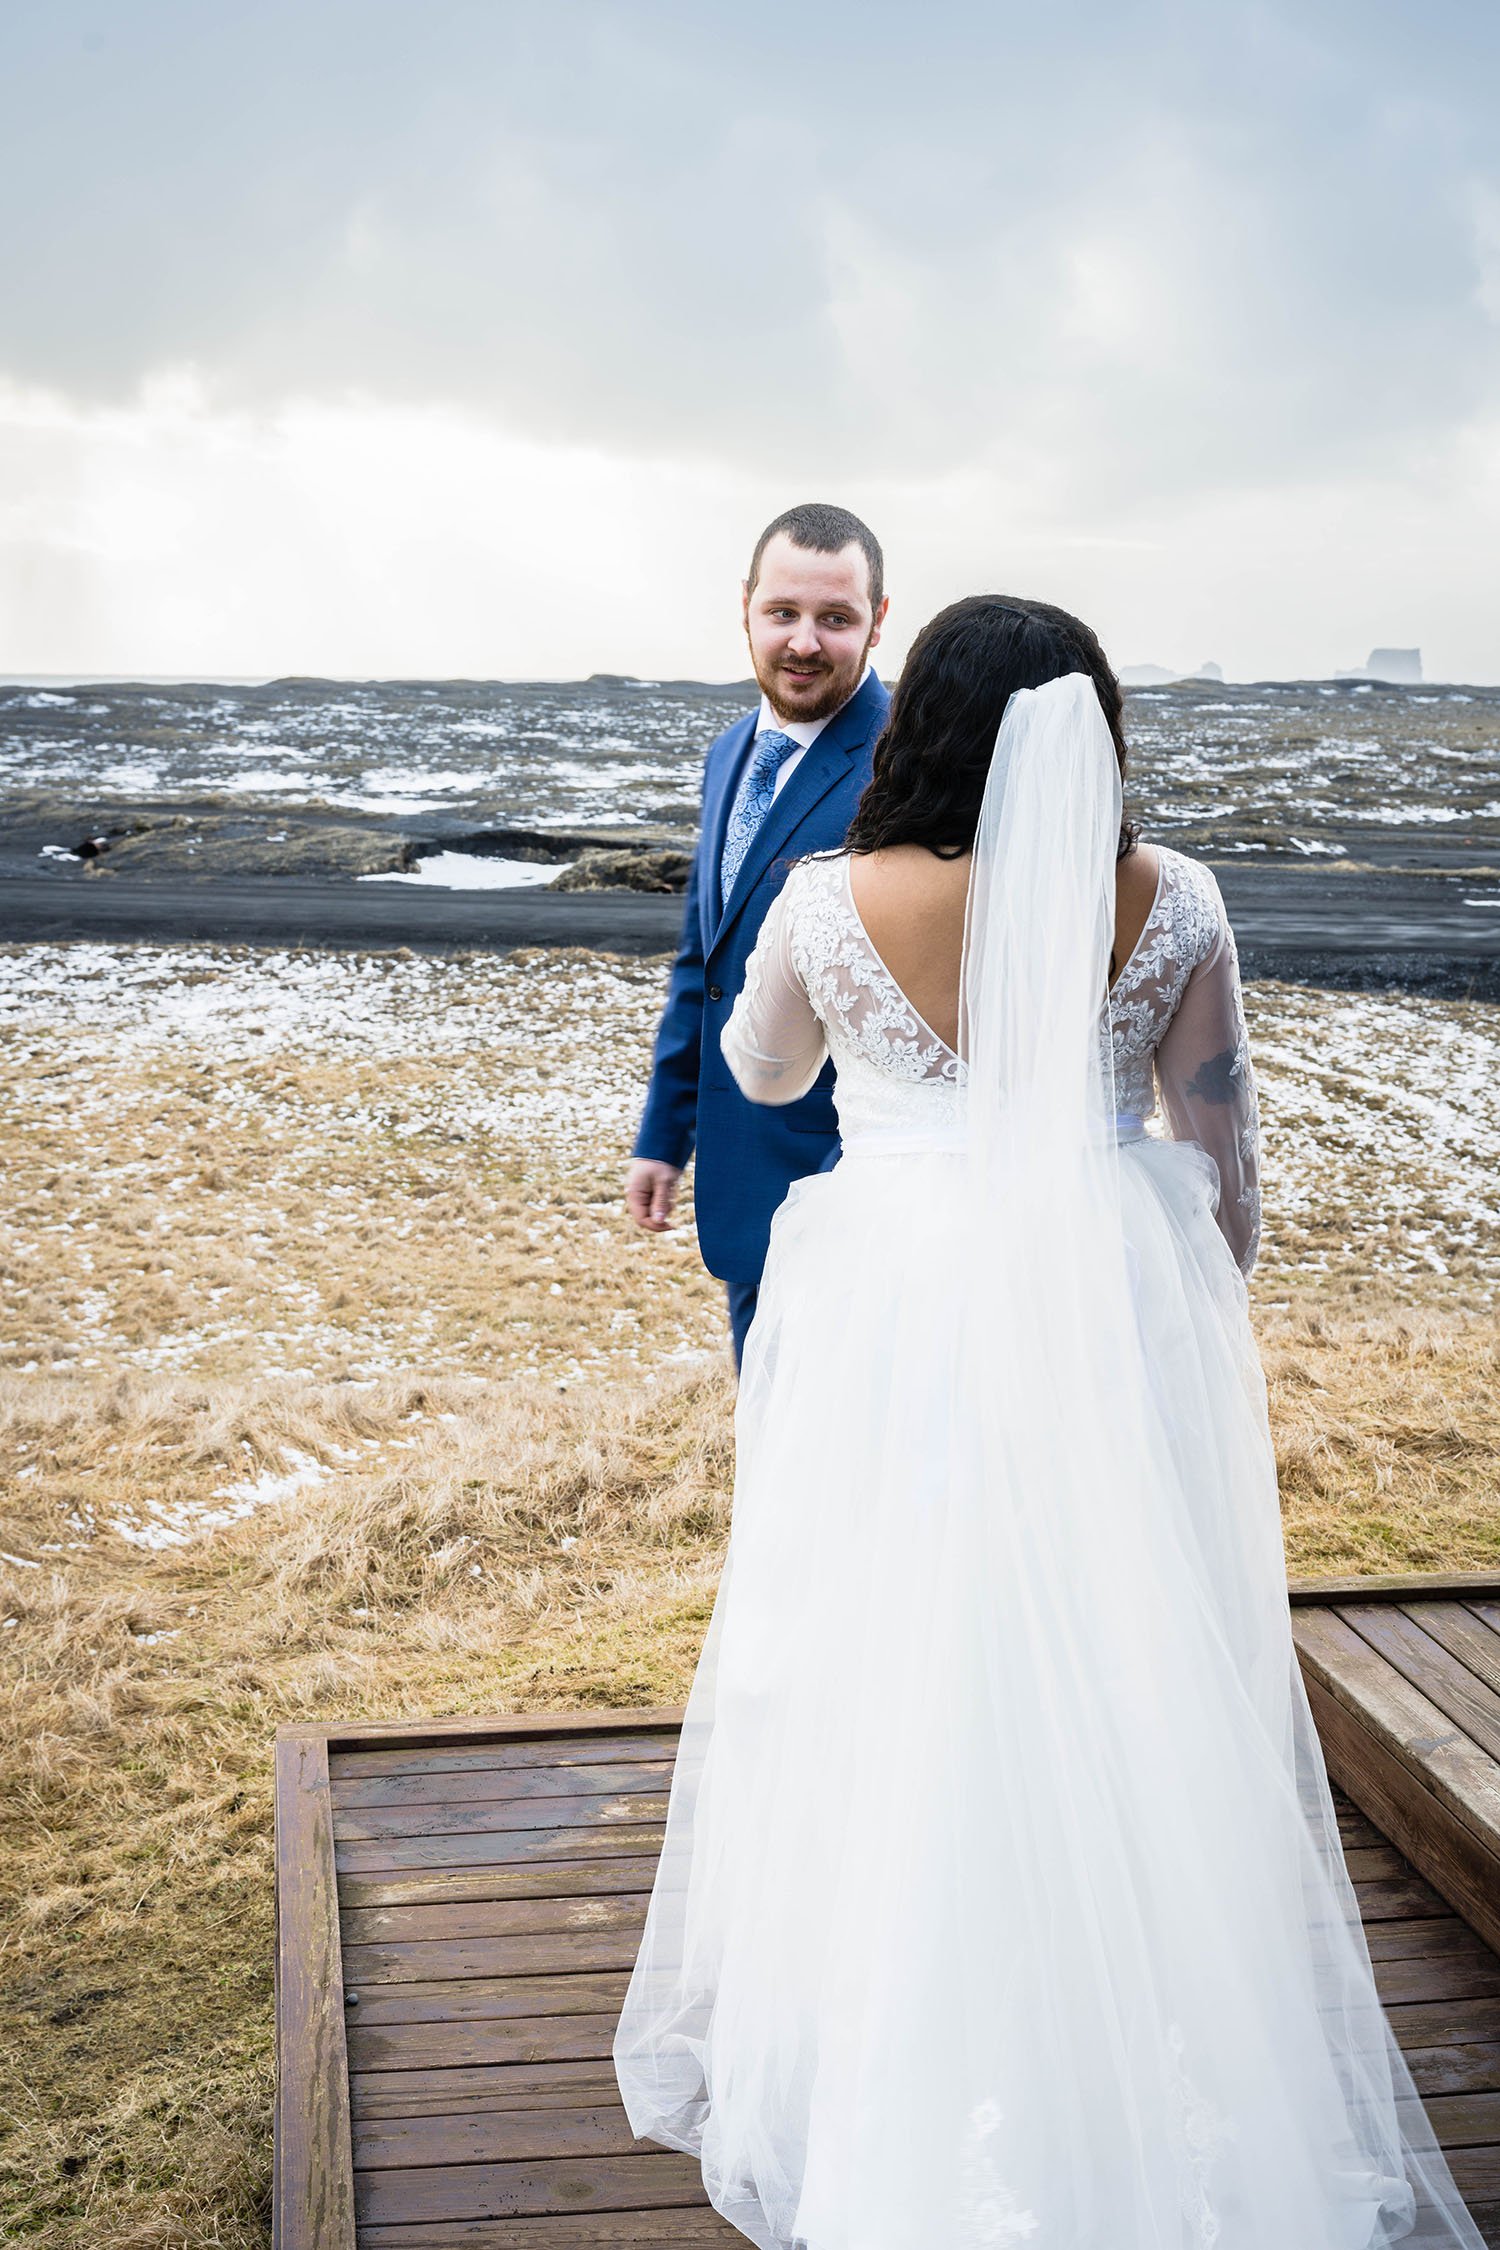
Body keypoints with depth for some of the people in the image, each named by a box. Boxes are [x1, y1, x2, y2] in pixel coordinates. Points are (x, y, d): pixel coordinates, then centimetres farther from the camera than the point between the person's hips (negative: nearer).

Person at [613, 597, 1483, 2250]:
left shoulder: (831, 903, -9)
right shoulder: (1173, 904, -6)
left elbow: (761, 1075, 10)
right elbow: (1220, 1149, 2)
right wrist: (1204, 1310, 16)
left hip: (897, 1321, -1)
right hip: (1117, 1307, 1)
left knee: (893, 1668, 12)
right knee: (1133, 1687, 13)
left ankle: (883, 2082, 27)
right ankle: (1161, 2082, 28)